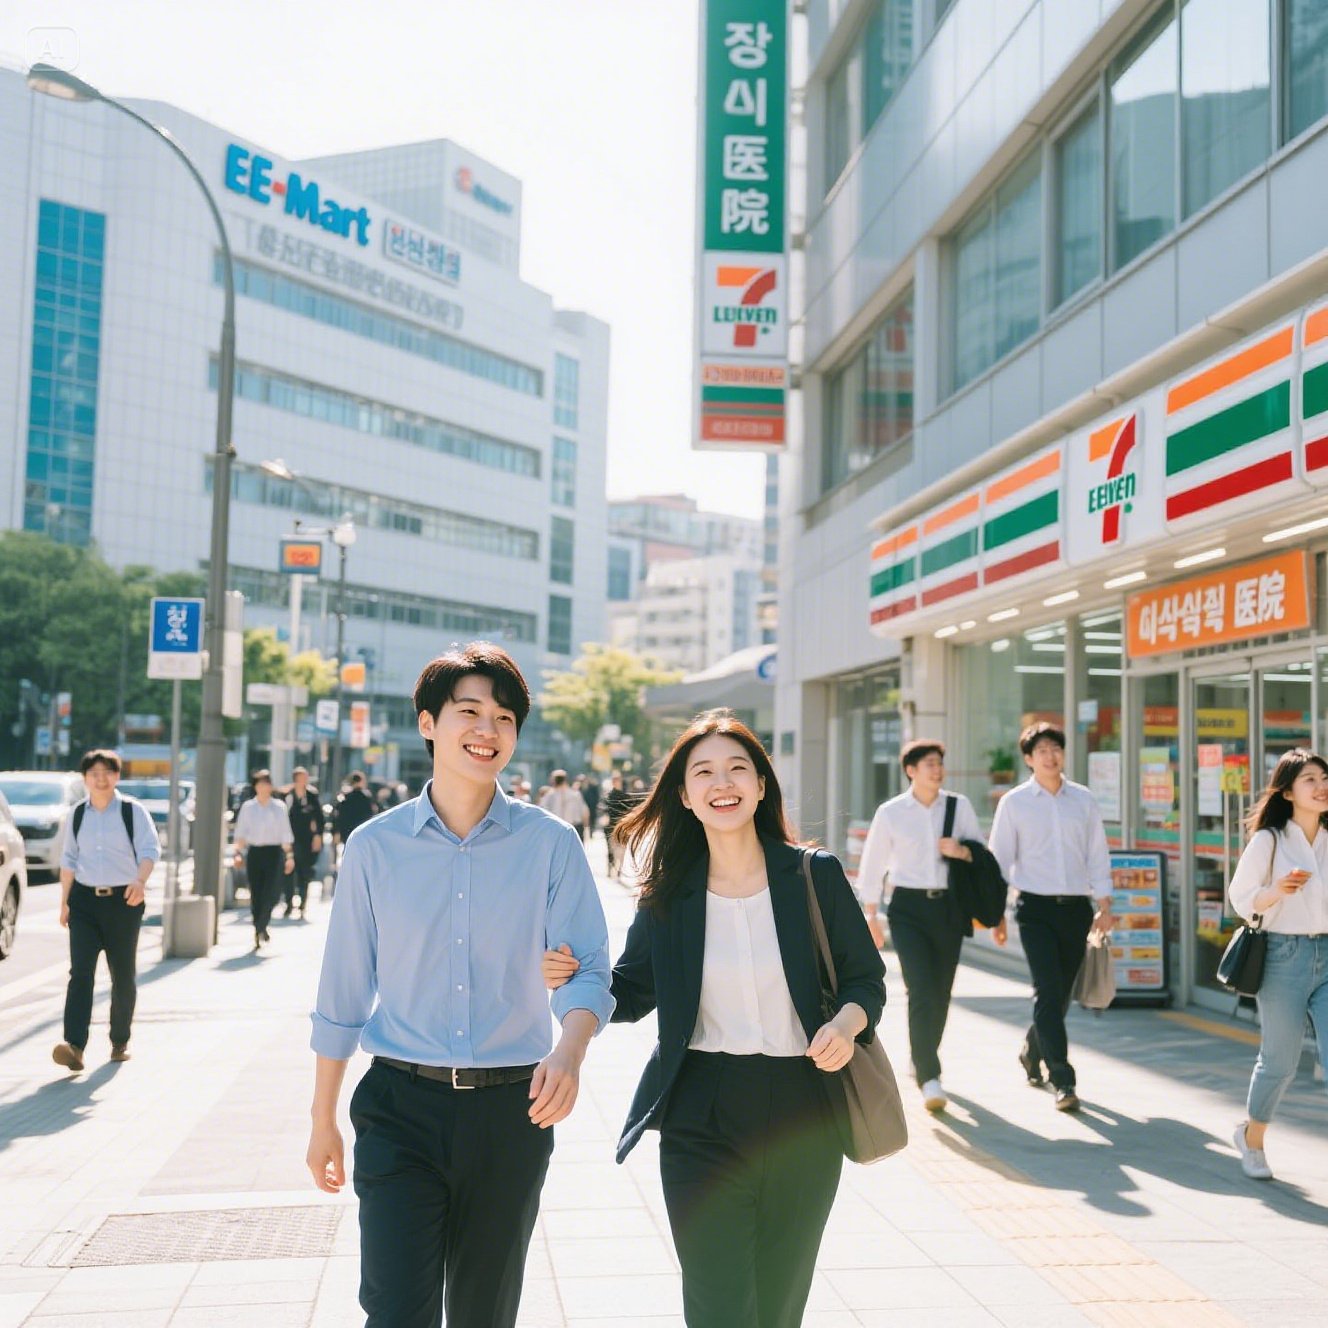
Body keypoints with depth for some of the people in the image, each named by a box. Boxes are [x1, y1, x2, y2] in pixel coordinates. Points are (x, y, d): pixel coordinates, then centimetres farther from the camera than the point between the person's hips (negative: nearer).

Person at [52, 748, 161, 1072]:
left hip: (123, 900, -2)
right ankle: (74, 1047, -20)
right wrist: (64, 901, 11)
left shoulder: (132, 810, -3)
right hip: (84, 900, 2)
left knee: (123, 975, 6)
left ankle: (120, 1042, 22)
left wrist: (140, 881, -30)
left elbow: (150, 849, -12)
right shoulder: (77, 814, 8)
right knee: (80, 972, -11)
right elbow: (69, 859, 14)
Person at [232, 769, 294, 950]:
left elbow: (286, 834, 4)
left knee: (271, 893, -12)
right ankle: (260, 929, 16)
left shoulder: (279, 807, 3)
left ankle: (260, 927, 1)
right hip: (254, 852, 1)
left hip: (274, 852, -1)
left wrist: (289, 856, 1)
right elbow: (241, 833, 6)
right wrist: (239, 853, -5)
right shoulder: (248, 807, 4)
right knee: (255, 895, 4)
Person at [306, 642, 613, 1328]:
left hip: (510, 1110, 1)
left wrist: (569, 1052, -28)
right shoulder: (375, 846, 1)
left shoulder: (551, 843, -1)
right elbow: (343, 992, 6)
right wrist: (323, 1118, 9)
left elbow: (587, 968, -7)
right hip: (401, 1105, 0)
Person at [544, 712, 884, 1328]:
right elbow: (631, 992, 8)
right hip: (702, 1123, 0)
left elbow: (865, 977, 3)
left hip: (803, 1118, 1)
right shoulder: (667, 894, 1)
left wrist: (848, 1021, -18)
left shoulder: (815, 876, -3)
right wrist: (571, 977, -11)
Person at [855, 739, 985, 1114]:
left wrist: (963, 850, -15)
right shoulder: (890, 813, -2)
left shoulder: (960, 806, 4)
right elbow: (873, 865, 4)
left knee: (941, 993, 10)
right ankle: (929, 1077, -14)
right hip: (908, 907, -3)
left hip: (949, 906, 3)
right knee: (920, 991, -14)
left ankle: (921, 1061, 33)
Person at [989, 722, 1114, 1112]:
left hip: (1076, 907, 3)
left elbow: (1097, 854, 9)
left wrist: (1104, 906, 4)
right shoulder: (1014, 802, 0)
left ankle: (1032, 1051, 37)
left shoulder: (1083, 800, 7)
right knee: (1048, 991, -12)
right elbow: (1001, 860, 2)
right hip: (1036, 907, -3)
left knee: (1062, 994, 11)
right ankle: (1062, 1081, -11)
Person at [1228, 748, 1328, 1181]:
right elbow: (1240, 899, -3)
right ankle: (1251, 1138, 33)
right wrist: (1278, 891, -20)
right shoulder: (1268, 841, -6)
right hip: (1285, 956, -3)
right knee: (1280, 1060, 8)